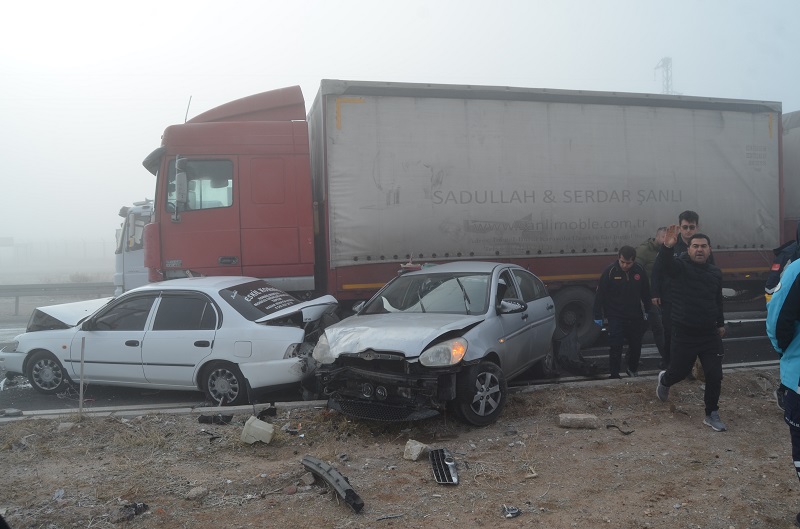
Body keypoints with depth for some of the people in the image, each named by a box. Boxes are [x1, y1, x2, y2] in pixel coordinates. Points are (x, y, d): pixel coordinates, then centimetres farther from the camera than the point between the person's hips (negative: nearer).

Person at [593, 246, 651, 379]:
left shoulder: (640, 271, -3)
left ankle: (633, 369, 37)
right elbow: (600, 294, -10)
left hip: (635, 316, 4)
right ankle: (614, 375, 2)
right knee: (615, 347, -8)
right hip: (616, 316, -4)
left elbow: (646, 293, 9)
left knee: (636, 345, 15)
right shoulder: (610, 271, -13)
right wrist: (598, 316, -10)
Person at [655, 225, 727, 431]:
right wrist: (667, 246, -53)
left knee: (715, 375, 1)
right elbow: (663, 264, -34)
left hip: (710, 334, 4)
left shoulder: (715, 273, 8)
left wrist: (721, 323, 25)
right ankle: (664, 380, 46)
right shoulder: (679, 266, -10)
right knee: (679, 372, 9)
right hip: (684, 334, -4)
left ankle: (712, 414, 20)